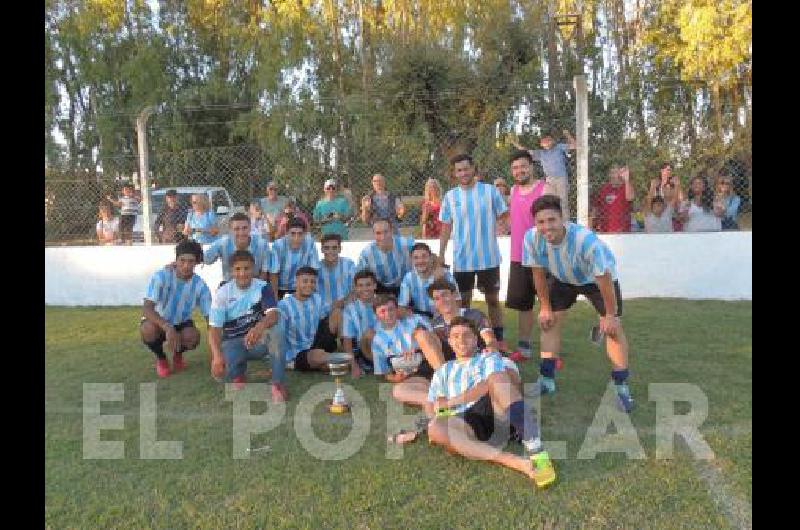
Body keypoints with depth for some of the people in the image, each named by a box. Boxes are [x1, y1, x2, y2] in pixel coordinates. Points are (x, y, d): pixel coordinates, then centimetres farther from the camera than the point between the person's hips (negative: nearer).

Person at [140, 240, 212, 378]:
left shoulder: (200, 285, -18)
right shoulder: (161, 276, -26)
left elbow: (210, 319, -17)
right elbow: (147, 309, -33)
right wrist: (168, 328, -49)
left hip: (181, 323, 1)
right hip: (158, 321, -1)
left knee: (193, 337, -31)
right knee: (148, 330, -35)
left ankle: (178, 353, 7)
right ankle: (160, 358, -2)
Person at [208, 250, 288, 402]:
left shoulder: (263, 287, -9)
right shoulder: (222, 293, -9)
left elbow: (273, 315, -26)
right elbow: (214, 328, -15)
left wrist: (259, 327, -51)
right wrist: (217, 355, -34)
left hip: (258, 339, 0)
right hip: (233, 342, 0)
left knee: (276, 329, -34)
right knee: (219, 369, -31)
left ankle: (278, 384, -25)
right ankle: (238, 377, 9)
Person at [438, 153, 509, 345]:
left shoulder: (490, 190, -3)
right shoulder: (450, 196, 3)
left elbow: (504, 216, 2)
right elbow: (446, 228, 7)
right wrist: (441, 254, 3)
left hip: (489, 257, -1)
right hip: (461, 259, 2)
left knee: (492, 299, 9)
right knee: (463, 300, 10)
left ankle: (499, 339, 21)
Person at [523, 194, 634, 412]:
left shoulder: (585, 238, -43)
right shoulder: (532, 238, -30)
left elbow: (604, 278, -31)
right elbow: (539, 273, -12)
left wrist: (610, 315, -22)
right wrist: (545, 307, -4)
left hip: (598, 277, -4)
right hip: (562, 278, 4)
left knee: (613, 327, -11)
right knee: (550, 322, 2)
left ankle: (621, 387, -1)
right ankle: (546, 380, 14)